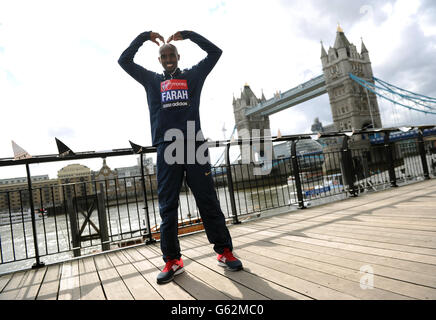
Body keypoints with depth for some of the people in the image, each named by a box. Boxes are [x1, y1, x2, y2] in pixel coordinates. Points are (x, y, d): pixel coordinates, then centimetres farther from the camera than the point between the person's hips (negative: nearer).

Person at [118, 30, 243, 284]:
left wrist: (187, 34, 19)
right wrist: (144, 36, 21)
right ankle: (172, 260, 10)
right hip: (166, 148, 1)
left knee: (208, 201, 0)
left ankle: (225, 251, 8)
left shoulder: (193, 76, 20)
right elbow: (125, 60, 22)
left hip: (195, 146, -1)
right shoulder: (152, 80, 22)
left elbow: (215, 52, 19)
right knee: (168, 206, 1)